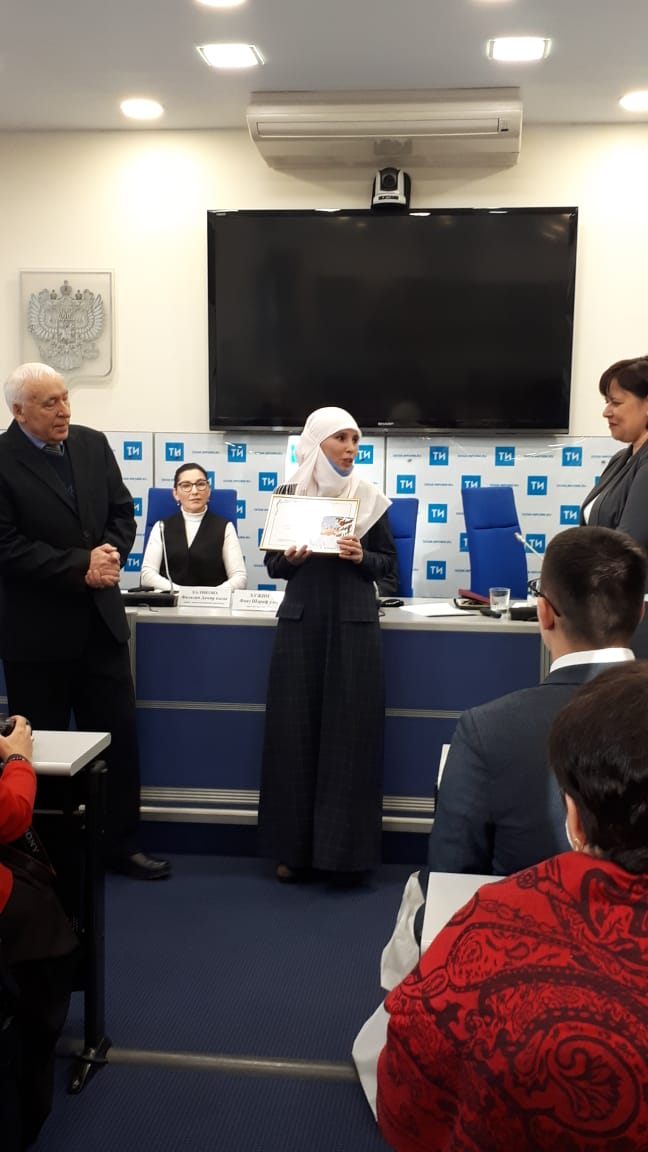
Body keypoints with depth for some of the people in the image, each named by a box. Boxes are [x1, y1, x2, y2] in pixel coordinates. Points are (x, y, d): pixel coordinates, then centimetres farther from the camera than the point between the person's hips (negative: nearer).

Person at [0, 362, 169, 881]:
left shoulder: (94, 444, 4)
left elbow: (122, 512, 7)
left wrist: (109, 554, -13)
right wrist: (80, 567, -20)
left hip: (101, 619, 5)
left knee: (119, 736, 10)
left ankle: (121, 842, 24)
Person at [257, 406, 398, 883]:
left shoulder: (370, 496, 4)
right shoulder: (287, 495, 5)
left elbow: (389, 561, 7)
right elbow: (272, 563, 9)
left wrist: (361, 558, -12)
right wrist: (289, 559, -12)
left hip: (355, 622, -1)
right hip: (301, 620, 1)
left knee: (351, 732, -1)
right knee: (295, 730, 2)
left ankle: (347, 849, 9)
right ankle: (294, 847, 13)